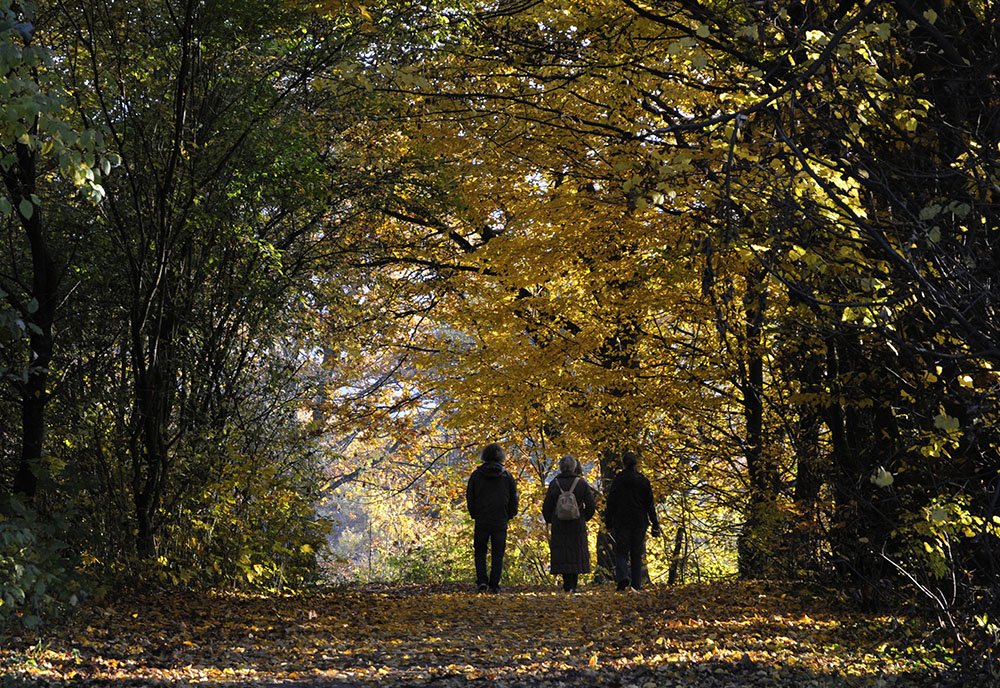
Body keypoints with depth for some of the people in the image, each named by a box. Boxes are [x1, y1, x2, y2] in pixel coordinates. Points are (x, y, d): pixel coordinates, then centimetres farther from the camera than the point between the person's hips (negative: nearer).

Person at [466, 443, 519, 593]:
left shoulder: (476, 475, -2)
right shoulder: (507, 476, -1)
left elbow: (470, 498, 2)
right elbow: (513, 499, 3)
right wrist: (509, 516, 15)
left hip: (481, 521, 0)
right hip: (500, 522, 0)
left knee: (480, 551, 13)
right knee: (497, 554, 7)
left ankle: (482, 581, -3)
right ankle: (494, 585, 2)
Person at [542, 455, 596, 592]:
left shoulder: (554, 483, -2)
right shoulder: (581, 483, -3)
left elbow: (547, 506, 1)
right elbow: (591, 505, -3)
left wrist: (549, 520, 16)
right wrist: (584, 518, 12)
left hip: (559, 525, 0)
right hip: (577, 525, 0)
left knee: (562, 556, 4)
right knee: (576, 554, 10)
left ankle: (568, 585, -3)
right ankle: (573, 585, 6)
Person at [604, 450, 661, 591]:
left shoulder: (618, 480, -4)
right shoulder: (643, 481, 3)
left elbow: (611, 504, -3)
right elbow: (650, 505, 4)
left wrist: (608, 523, 4)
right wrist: (655, 526, 7)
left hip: (621, 522, -2)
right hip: (640, 522, 2)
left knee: (621, 552, 3)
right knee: (637, 554, 9)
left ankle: (622, 577, -23)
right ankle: (636, 586, 6)